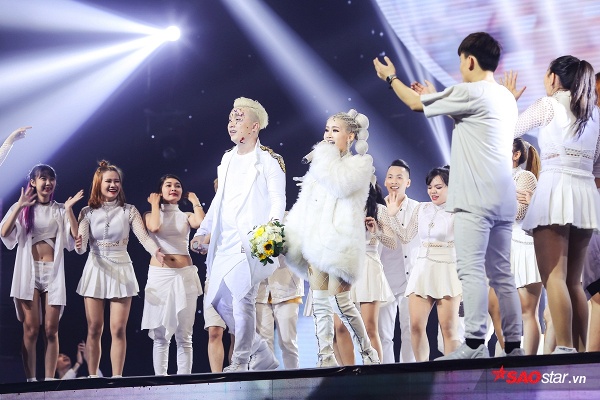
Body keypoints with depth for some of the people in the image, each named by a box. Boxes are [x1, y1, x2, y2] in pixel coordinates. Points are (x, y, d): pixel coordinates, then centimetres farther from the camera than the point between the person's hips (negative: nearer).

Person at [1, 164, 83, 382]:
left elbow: (76, 236, -3)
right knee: (30, 330, -6)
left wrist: (69, 209, -11)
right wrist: (19, 206, -17)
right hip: (28, 271, -1)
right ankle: (30, 380, -4)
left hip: (53, 271, 1)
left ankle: (49, 380, 1)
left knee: (51, 330, -1)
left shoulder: (60, 210, 10)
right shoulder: (22, 208, 7)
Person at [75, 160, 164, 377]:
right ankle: (92, 377, 8)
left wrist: (156, 251, -29)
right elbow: (81, 245, -6)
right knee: (94, 330, 2)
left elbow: (144, 237, -8)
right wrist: (79, 245, -30)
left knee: (118, 329, -3)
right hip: (96, 270, 0)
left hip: (121, 271, 0)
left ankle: (117, 378, -1)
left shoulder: (129, 211, 3)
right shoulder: (88, 212, 3)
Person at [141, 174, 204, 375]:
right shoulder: (150, 215, 12)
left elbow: (202, 223, -9)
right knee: (160, 335, -2)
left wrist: (195, 201, 6)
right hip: (159, 274, -1)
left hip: (184, 275, 1)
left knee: (184, 335, -1)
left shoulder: (186, 216, 14)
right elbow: (154, 227, -12)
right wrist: (155, 204, 2)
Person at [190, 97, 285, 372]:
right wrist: (204, 231, 21)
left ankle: (240, 363, -7)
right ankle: (263, 358, 15)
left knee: (242, 297, -16)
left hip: (252, 242, -8)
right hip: (226, 241, 8)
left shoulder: (268, 160, -3)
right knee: (220, 300, 5)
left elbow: (278, 201, -9)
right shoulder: (227, 159, 19)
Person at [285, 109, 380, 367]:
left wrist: (327, 156, -4)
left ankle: (368, 353, 1)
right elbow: (305, 202, 20)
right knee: (319, 301, 1)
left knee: (339, 301, -12)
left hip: (340, 238, -7)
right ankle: (326, 358, 2)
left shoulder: (360, 163, 2)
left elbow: (341, 184, -17)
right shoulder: (321, 164, 22)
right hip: (315, 238, 7)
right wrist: (290, 233, 11)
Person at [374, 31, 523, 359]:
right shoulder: (506, 98, 18)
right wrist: (436, 97, 36)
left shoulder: (470, 93, -7)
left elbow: (416, 103, 4)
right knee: (501, 272, 8)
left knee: (471, 269, -12)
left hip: (476, 197, -9)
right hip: (504, 198, 9)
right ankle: (513, 345, 7)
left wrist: (391, 78, 21)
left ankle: (474, 344, -18)